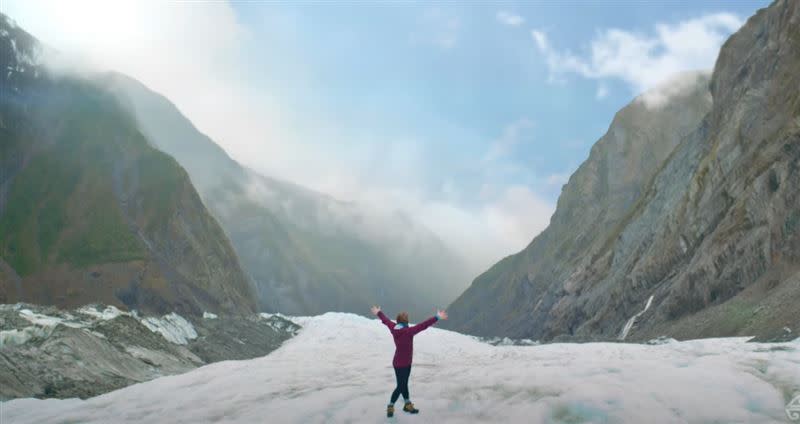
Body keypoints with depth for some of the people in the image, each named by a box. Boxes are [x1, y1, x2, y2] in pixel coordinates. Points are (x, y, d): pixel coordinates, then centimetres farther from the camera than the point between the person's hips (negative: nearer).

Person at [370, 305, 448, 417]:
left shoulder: (394, 328, -8)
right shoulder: (408, 332, -30)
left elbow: (386, 320, 12)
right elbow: (423, 325, -38)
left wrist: (378, 313, 30)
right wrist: (437, 317, -41)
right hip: (400, 365, -8)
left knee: (404, 384, 20)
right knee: (400, 387, 6)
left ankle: (408, 405, 34)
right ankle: (390, 407, 22)